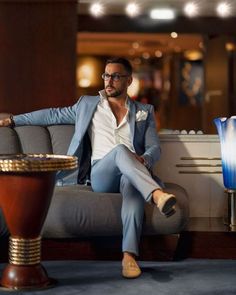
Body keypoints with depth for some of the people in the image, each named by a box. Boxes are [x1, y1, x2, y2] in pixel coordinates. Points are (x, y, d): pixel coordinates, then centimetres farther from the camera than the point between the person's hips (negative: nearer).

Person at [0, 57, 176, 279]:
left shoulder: (144, 112, 22)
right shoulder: (87, 104, 24)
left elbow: (154, 148, 13)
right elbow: (54, 115, 29)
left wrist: (144, 159, -12)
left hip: (132, 174, 1)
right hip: (100, 174, 0)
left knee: (132, 183, -39)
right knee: (120, 150, -36)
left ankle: (129, 255, -53)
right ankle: (158, 195, -57)